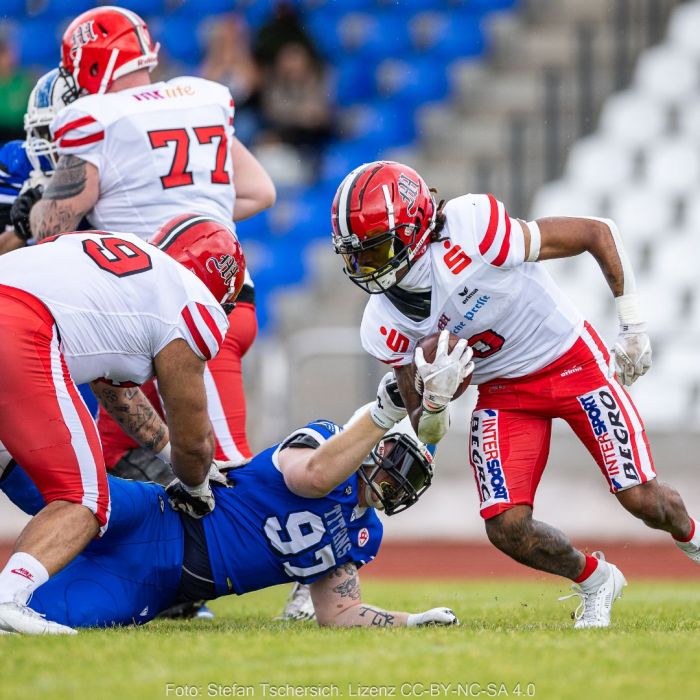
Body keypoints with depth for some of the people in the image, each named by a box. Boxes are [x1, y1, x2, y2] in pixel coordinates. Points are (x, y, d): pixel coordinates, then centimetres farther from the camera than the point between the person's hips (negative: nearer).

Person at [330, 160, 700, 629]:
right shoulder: (386, 329, -15)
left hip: (571, 359, -4)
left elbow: (600, 234, -19)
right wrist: (435, 398, -29)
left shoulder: (470, 231, -31)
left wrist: (634, 328, -12)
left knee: (643, 500, -9)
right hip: (502, 392, 4)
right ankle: (594, 582, 17)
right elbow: (426, 432, -4)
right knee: (508, 529, -13)